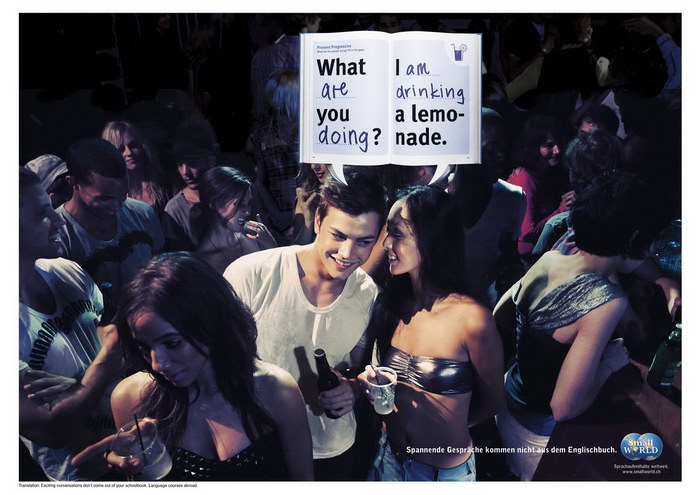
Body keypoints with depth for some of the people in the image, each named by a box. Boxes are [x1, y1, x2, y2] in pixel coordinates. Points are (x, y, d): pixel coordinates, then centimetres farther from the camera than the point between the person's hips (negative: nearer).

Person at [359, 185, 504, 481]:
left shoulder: (472, 319, -23)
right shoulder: (390, 304, -6)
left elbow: (491, 402, -8)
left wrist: (443, 430, 3)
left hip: (445, 472, -4)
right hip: (388, 458, 5)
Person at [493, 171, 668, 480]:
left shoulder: (548, 259, -11)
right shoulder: (607, 302, -31)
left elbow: (499, 318, 5)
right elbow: (564, 407, -31)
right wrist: (611, 362, -16)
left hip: (508, 405, 6)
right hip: (540, 435, -6)